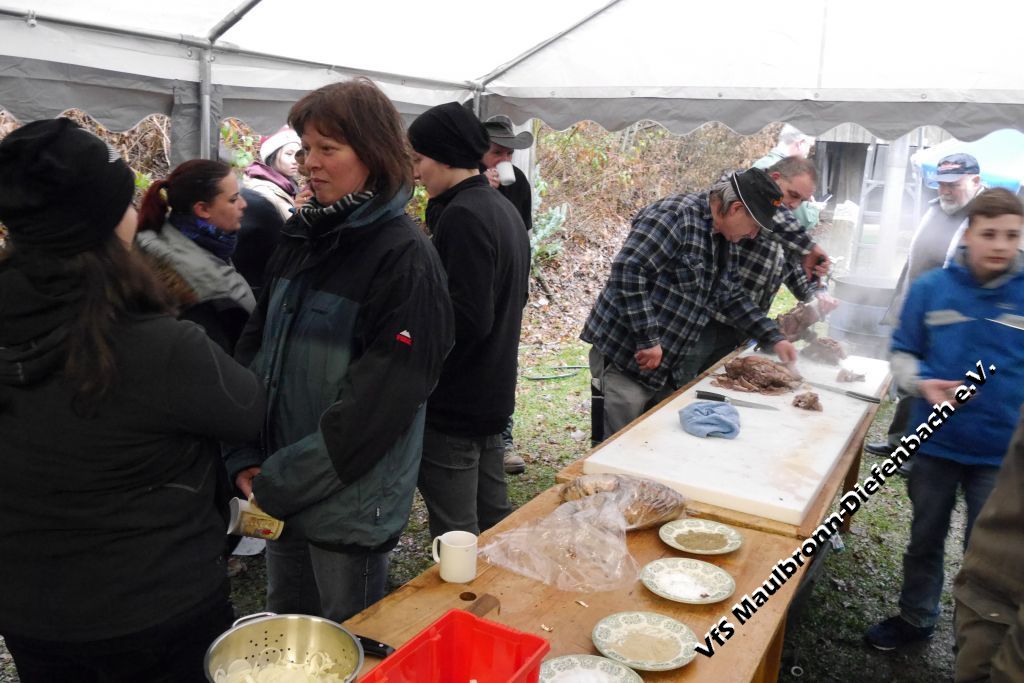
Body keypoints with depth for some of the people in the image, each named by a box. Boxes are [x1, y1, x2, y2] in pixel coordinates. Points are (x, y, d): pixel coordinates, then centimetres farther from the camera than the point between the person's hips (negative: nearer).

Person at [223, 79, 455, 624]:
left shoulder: (405, 258, -17)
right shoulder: (301, 237, 4)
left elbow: (374, 404, -20)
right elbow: (254, 348, 5)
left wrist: (277, 485, -15)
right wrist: (244, 460, -6)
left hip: (351, 505, -6)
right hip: (282, 495, 6)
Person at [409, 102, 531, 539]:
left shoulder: (462, 216, -18)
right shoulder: (504, 209, 12)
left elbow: (468, 319, -25)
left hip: (453, 405, -9)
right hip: (492, 394, 10)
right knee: (493, 522, 20)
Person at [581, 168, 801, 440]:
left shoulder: (728, 242, 10)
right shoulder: (677, 215, -18)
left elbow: (730, 297, 21)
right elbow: (627, 270, -26)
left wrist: (773, 339, 12)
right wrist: (648, 340, -24)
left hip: (671, 366, 9)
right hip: (625, 356, -8)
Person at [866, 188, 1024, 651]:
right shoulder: (931, 288, -7)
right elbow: (903, 353, 2)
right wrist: (922, 383, -18)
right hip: (936, 442, 1)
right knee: (925, 539, 19)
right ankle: (915, 619, 42)